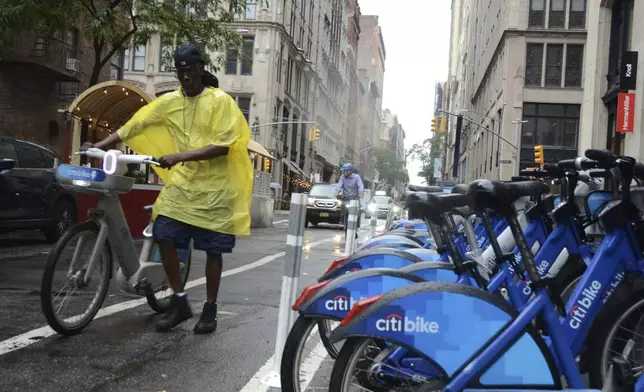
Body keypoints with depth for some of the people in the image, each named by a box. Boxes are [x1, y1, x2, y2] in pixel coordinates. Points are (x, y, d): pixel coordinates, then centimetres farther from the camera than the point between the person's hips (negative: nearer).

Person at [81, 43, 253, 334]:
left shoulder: (221, 101, -7)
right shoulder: (169, 101, 6)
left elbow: (222, 146, -16)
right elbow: (133, 126, 6)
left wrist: (180, 156, -24)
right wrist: (99, 146, -3)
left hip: (214, 187, -4)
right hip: (182, 183, 4)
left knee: (212, 250, 2)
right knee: (164, 237, -7)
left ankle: (210, 309, 19)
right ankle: (179, 302, 10)